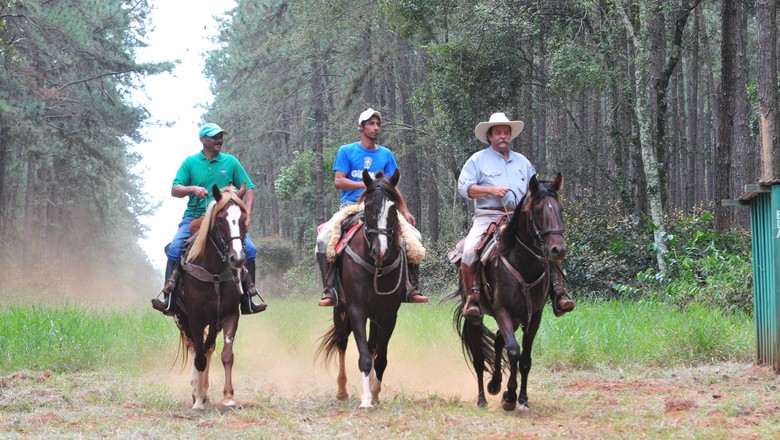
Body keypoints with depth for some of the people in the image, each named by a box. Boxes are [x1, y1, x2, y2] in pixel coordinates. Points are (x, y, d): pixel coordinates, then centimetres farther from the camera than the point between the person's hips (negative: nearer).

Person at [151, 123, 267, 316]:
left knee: (249, 249, -18)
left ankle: (248, 300, -9)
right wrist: (192, 189, -19)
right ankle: (168, 296, -16)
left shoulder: (231, 162, 9)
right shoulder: (190, 162, 7)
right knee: (174, 249, -24)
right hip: (195, 218, -1)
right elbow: (175, 190, 1)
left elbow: (248, 190, 10)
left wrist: (247, 216, -5)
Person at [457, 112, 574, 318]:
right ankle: (473, 297, -21)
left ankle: (558, 292, -18)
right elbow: (464, 187, -1)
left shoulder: (522, 162, 22)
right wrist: (490, 190, -13)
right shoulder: (478, 160, 10)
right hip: (488, 216, -3)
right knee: (470, 250, -29)